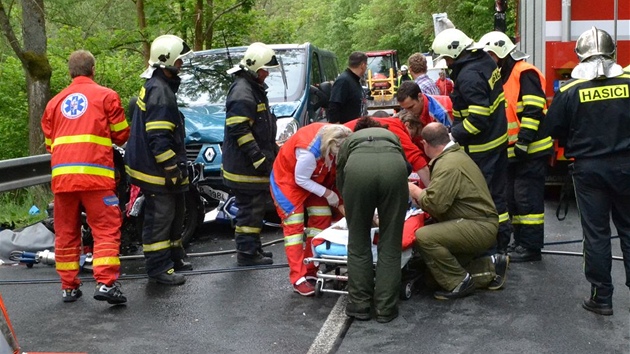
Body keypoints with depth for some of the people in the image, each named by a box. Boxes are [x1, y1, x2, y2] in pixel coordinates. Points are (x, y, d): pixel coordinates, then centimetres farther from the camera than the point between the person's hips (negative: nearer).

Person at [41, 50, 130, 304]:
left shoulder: (55, 102, 16)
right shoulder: (106, 95, 4)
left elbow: (49, 143, 19)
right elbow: (121, 135, 8)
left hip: (61, 176, 5)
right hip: (95, 174, -4)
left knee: (66, 232, 12)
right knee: (106, 229, -2)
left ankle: (68, 286, 17)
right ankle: (105, 283, -13)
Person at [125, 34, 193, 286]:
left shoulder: (155, 86, 14)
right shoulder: (160, 92, -20)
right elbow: (158, 138, -25)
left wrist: (177, 166, 25)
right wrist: (172, 169, -21)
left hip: (159, 168, 11)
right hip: (156, 171, -11)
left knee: (174, 213, 20)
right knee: (160, 217, -4)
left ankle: (174, 257, 33)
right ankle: (159, 268, 4)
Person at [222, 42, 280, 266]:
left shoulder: (256, 88, 18)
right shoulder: (242, 91, -17)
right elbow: (238, 130, -24)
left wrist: (273, 150, 25)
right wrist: (258, 159, -23)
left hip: (256, 166, 10)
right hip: (244, 167, -10)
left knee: (255, 207, 17)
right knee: (249, 208, -4)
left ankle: (253, 248, 28)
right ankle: (247, 253, 4)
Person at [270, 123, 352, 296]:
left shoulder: (334, 134, -21)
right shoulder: (309, 152, -40)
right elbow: (301, 180, -24)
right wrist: (327, 194, -20)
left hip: (314, 179, 7)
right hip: (288, 179, -7)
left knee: (321, 219, 2)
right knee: (294, 225, -12)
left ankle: (311, 271, 10)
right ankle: (298, 279, -13)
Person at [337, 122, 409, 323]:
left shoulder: (349, 140, 40)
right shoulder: (391, 135, 44)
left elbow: (340, 178, 37)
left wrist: (351, 207, 54)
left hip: (357, 167, -1)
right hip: (393, 166, 1)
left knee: (358, 242, 13)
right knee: (390, 243, 10)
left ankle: (359, 305, 19)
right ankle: (386, 308, 14)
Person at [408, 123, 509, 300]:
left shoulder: (448, 165, -20)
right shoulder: (456, 153, 13)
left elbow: (434, 204, -26)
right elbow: (442, 195, 20)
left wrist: (415, 191, -9)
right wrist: (422, 193, 6)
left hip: (479, 227, -11)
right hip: (480, 224, 11)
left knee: (424, 236, -25)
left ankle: (459, 282, -11)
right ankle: (491, 266, 15)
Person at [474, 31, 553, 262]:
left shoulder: (524, 73, -12)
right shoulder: (502, 77, 18)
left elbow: (534, 110, -21)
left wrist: (523, 142, -23)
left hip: (530, 150, -10)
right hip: (513, 152, 10)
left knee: (527, 197, -6)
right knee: (513, 197, 13)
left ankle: (531, 247, 0)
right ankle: (520, 241, 23)